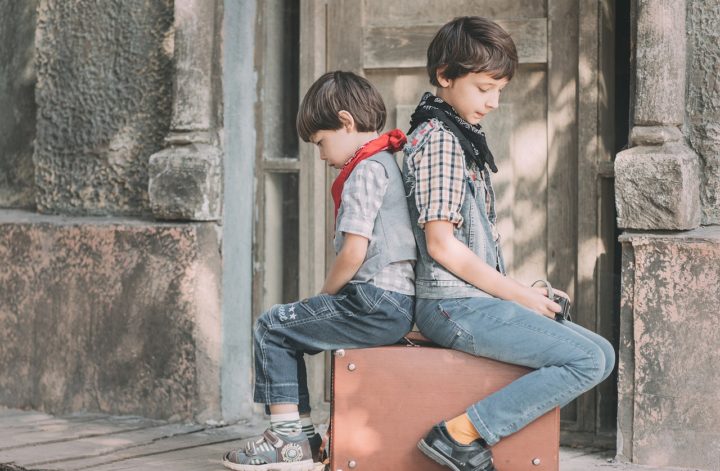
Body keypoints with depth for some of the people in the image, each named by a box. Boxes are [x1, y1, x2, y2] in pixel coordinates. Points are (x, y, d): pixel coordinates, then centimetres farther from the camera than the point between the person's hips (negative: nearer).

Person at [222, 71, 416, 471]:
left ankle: (288, 438, -1)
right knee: (292, 325, 22)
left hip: (376, 303, -10)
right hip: (398, 303, 10)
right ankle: (302, 432, 21)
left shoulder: (366, 170, -12)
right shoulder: (388, 163, 19)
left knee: (273, 327, 0)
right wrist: (331, 300, 16)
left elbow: (354, 253, -18)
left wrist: (326, 295, -2)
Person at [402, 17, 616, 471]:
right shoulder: (438, 140, -12)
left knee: (600, 354, 7)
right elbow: (442, 245, -17)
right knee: (590, 361, -16)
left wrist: (520, 289, 11)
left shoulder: (462, 136, 19)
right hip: (456, 306, -10)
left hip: (475, 299, 10)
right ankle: (462, 434, -16)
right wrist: (518, 295, -11)